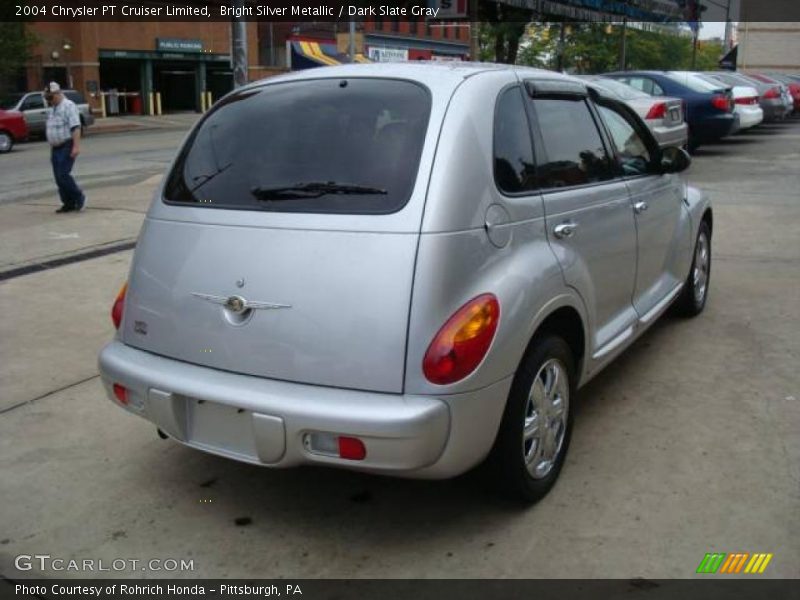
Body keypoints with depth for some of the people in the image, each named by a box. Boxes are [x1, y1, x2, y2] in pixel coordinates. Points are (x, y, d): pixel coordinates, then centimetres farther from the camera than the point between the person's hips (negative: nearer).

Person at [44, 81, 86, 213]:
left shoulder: (68, 106, -9)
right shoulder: (52, 109, 18)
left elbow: (75, 127, -18)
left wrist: (76, 146, -26)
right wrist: (51, 147, 20)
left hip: (67, 147, -9)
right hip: (55, 148, 9)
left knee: (63, 175, -14)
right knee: (58, 177, 6)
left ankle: (79, 197, 3)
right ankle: (69, 204, 12)